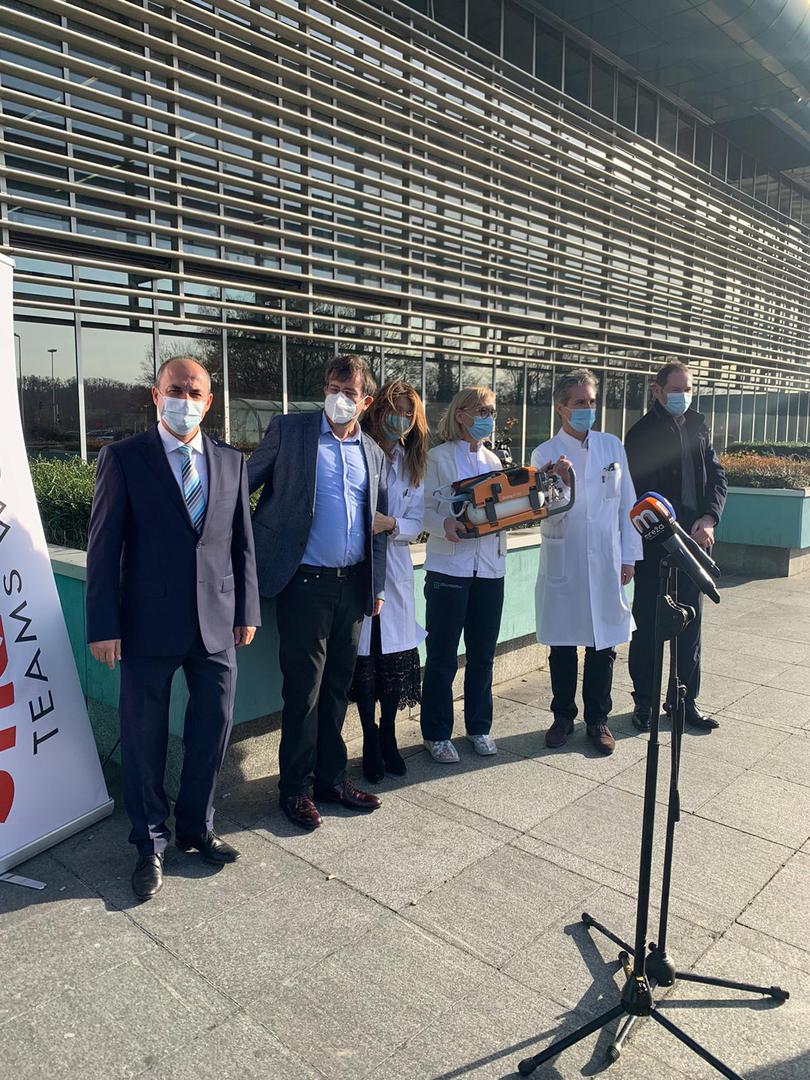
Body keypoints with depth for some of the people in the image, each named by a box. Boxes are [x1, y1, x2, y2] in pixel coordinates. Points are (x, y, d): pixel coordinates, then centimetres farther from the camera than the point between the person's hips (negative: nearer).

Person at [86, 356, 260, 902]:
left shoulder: (231, 461, 7)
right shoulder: (124, 458, -4)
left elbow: (243, 543, 9)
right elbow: (104, 546, -5)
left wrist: (247, 611, 7)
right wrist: (104, 626, -9)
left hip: (217, 624, 3)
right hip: (150, 626, -3)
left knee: (213, 729, 12)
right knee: (145, 737, 9)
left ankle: (196, 826, 35)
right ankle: (151, 843, 29)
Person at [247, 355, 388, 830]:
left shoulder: (374, 453, 12)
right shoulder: (288, 431, -2)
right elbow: (243, 487, 0)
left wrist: (378, 585, 13)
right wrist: (255, 554, -6)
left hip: (353, 583, 5)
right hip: (306, 581, -4)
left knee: (337, 686, 14)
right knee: (303, 688, 2)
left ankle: (332, 777, 27)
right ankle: (296, 787, 17)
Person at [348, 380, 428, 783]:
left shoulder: (413, 464, 10)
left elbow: (414, 525, 4)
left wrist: (390, 524, -14)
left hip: (394, 570, 4)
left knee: (396, 656, 6)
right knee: (364, 655, 3)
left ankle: (387, 738, 26)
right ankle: (371, 740, 22)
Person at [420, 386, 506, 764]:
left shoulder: (493, 460, 14)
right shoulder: (439, 457, -2)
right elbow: (425, 509, -5)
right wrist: (444, 525, -24)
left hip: (490, 566, 5)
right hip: (449, 566, -5)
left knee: (482, 654, 13)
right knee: (442, 656, 3)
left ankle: (479, 726, 29)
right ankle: (436, 733, 17)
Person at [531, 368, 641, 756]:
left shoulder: (612, 446, 5)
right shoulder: (545, 454, -3)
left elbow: (627, 504, 8)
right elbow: (547, 515, -10)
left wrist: (629, 556, 6)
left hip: (606, 564, 2)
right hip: (563, 564, -2)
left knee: (603, 646, 8)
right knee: (562, 647, 9)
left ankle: (598, 719, 24)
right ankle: (563, 716, 26)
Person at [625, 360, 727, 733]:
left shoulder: (699, 427, 13)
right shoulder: (642, 433, -6)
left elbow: (717, 476, 10)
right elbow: (643, 492, -12)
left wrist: (709, 519, -7)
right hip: (655, 544, -6)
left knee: (690, 625, 12)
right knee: (648, 626, 2)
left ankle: (686, 699, 24)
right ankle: (644, 702, 15)